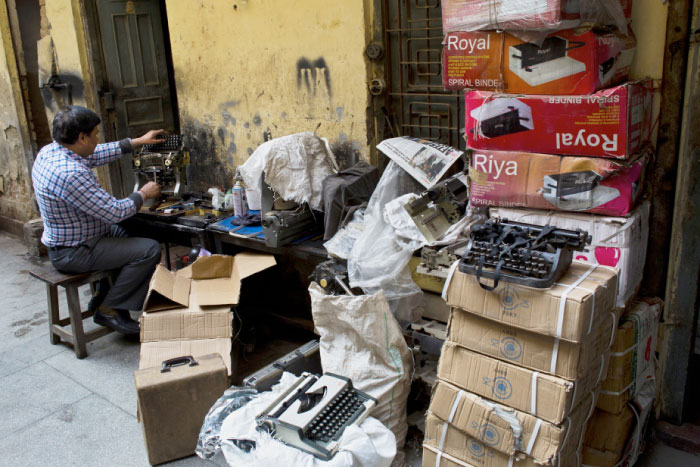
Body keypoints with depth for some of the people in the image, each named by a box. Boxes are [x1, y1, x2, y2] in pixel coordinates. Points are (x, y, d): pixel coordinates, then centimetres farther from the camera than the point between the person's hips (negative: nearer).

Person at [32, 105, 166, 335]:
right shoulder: (71, 173, -31)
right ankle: (109, 309, -1)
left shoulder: (49, 151, 0)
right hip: (74, 253, -10)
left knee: (123, 232, 29)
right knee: (150, 249, -15)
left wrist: (138, 141, 19)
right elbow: (115, 212, -27)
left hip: (59, 241, 11)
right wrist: (144, 194, -8)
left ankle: (103, 296, 31)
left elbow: (97, 155, 16)